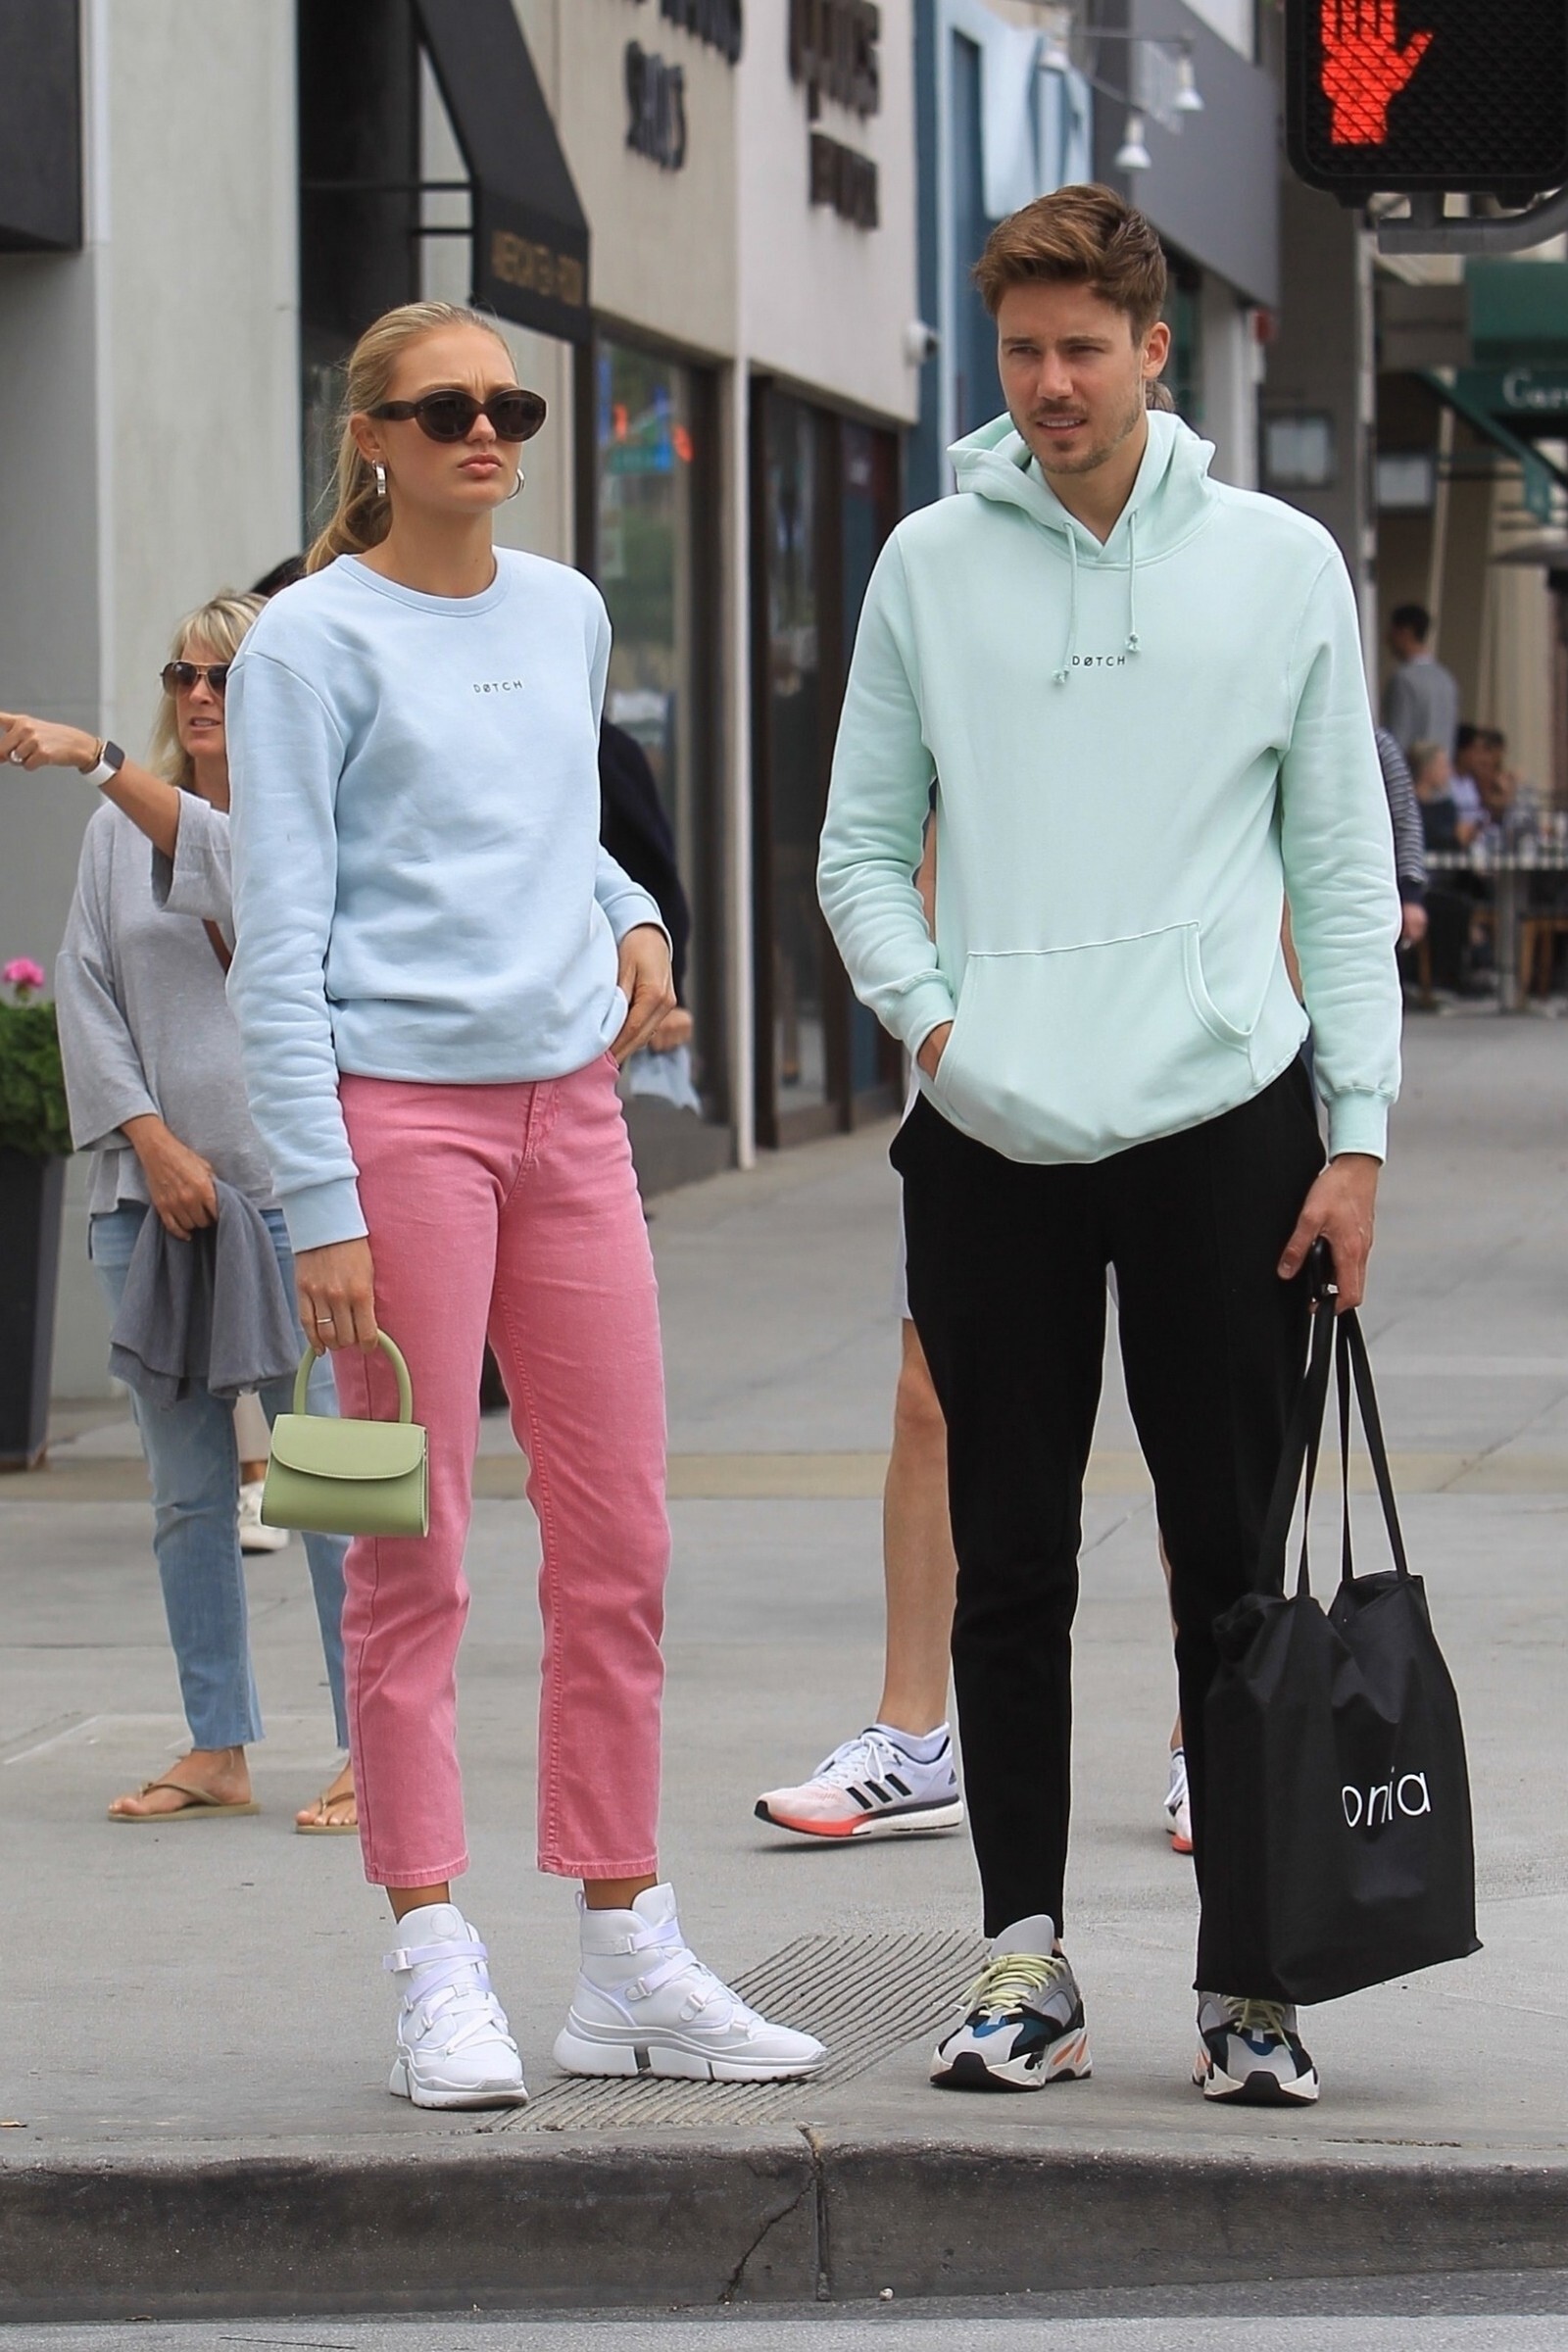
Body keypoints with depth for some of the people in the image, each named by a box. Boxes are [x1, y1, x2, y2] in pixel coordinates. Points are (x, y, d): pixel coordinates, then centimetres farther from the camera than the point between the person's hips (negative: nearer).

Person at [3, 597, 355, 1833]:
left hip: (294, 1187, -4)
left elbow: (243, 871, -19)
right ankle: (218, 1751, 11)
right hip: (150, 1193, 4)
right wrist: (151, 1140, -4)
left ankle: (375, 1751, -4)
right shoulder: (119, 830, 13)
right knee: (186, 1487, 6)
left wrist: (99, 759, -24)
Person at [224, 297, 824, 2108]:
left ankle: (628, 1959, 14)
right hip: (397, 1117, -6)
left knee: (619, 1546, 6)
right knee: (413, 1558, -2)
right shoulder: (313, 643, -5)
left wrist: (630, 922, 8)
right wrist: (319, 1203, -14)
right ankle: (435, 1971, 3)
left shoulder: (565, 616, 14)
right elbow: (280, 944, -8)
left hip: (568, 1109, 6)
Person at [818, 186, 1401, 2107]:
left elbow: (1341, 862, 5)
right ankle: (1023, 1960, 12)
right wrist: (928, 1018, -4)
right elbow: (862, 841, 13)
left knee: (1234, 1560, 2)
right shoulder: (932, 565, 6)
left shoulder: (1279, 564, 4)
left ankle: (1249, 1973, 8)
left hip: (1223, 1123, -1)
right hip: (993, 1146, 1)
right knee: (1010, 1566, 4)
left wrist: (1358, 1134, -1)